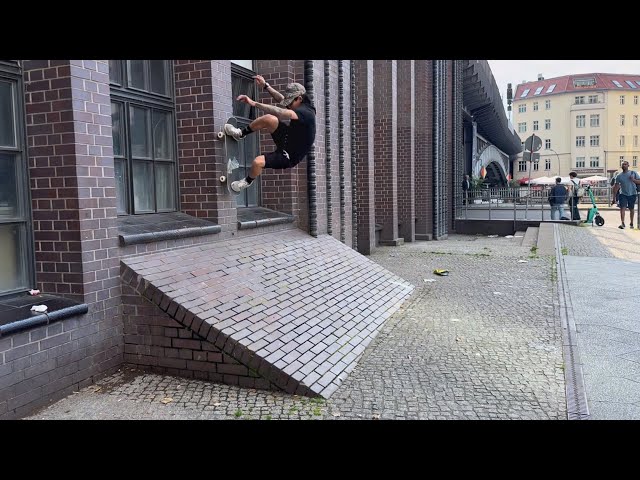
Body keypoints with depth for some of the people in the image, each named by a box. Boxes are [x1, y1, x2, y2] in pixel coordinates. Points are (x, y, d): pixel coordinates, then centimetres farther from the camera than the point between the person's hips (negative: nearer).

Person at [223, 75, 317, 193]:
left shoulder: (306, 113, -29)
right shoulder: (302, 105, 1)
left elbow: (281, 113, -42)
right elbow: (281, 99, 16)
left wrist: (254, 103, -42)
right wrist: (265, 85, 12)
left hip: (289, 157, -8)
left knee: (258, 162, -27)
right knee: (269, 119, -15)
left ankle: (247, 182, 7)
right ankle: (240, 134, 7)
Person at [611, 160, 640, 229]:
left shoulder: (633, 173, 0)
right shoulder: (619, 176, 1)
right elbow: (616, 187, 1)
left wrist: (633, 180, -19)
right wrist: (614, 198, -2)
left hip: (632, 194, 0)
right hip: (623, 194, 0)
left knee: (631, 209, 12)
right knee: (622, 208, -16)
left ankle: (631, 223, 25)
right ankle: (622, 223, -23)